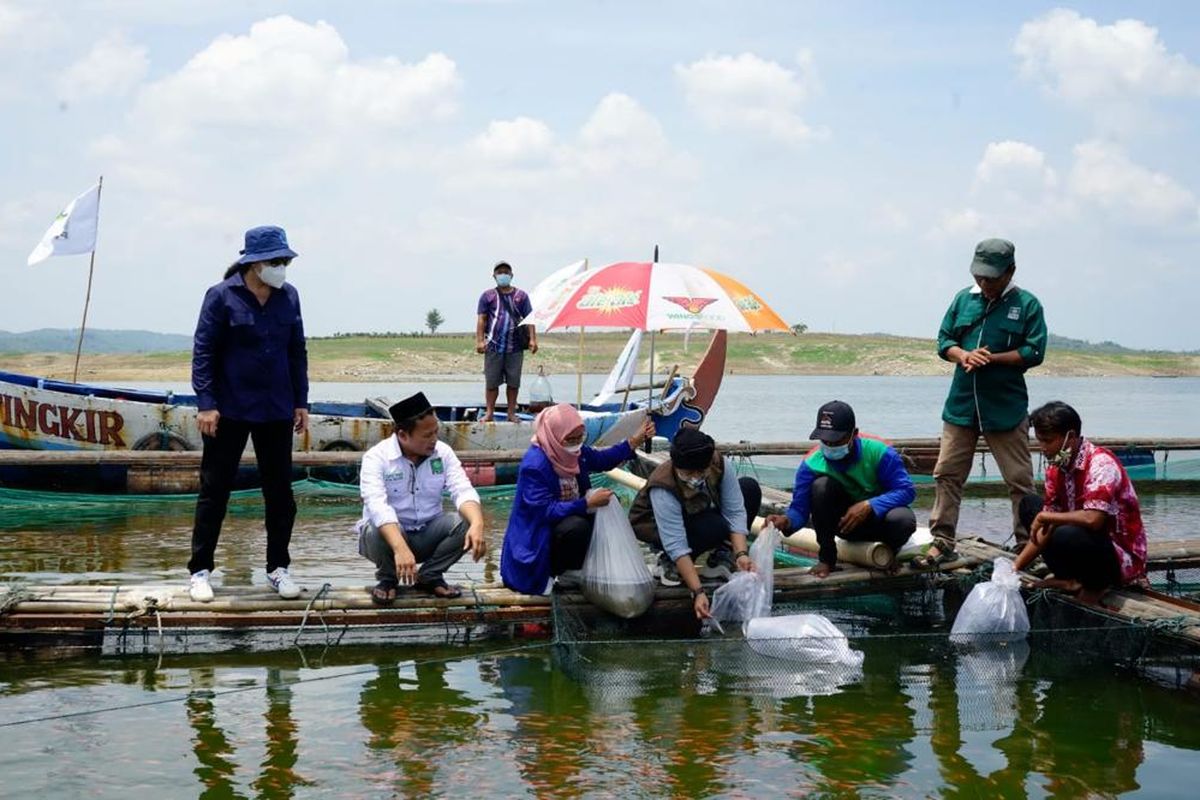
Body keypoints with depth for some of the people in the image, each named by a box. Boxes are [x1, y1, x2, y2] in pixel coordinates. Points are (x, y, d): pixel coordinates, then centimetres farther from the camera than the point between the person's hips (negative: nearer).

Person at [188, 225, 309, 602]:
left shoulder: (289, 297, 3)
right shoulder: (222, 297, -9)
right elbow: (203, 352, -8)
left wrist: (300, 401, 9)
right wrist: (206, 403, -15)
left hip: (276, 411, 4)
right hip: (230, 411, -4)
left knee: (280, 491, 8)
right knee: (215, 490, 3)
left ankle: (278, 568, 20)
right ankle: (200, 571, 11)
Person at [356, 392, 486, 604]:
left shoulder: (442, 452, -6)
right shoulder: (376, 458, -18)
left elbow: (463, 491, -17)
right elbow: (378, 506, -33)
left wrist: (477, 524, -39)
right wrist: (400, 549, -49)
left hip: (428, 535, 3)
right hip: (389, 534, -3)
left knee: (465, 522, -23)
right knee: (376, 530, -37)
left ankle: (429, 576, -1)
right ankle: (388, 578, -4)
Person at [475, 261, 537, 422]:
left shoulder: (521, 296, 10)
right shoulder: (488, 296, 8)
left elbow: (529, 318, 9)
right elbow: (481, 319, 4)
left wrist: (532, 339, -2)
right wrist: (479, 340, -7)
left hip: (515, 347, 1)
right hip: (493, 346, -1)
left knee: (513, 382, 4)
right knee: (491, 382, 1)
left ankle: (511, 413, 12)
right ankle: (489, 413, 9)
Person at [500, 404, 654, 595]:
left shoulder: (573, 451, -4)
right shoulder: (534, 466, -29)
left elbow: (602, 459, 15)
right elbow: (546, 511, -32)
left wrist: (637, 440, 7)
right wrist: (588, 504, -34)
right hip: (538, 534, -9)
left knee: (609, 503, 1)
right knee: (577, 526, -34)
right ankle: (553, 571, -7)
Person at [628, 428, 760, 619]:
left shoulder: (722, 465, -28)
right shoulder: (663, 489, -38)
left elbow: (735, 512, -24)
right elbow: (677, 546, -40)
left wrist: (741, 553, -40)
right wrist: (698, 592, -46)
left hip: (700, 514, 6)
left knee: (750, 488, -13)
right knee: (715, 527, -35)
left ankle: (722, 553, -1)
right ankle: (667, 560, -9)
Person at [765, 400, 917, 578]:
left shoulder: (879, 453, -21)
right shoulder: (812, 465, -16)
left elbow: (907, 490, -23)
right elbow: (800, 508, -20)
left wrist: (869, 506, -37)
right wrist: (787, 521, -45)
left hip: (880, 518, -1)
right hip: (845, 523, 1)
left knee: (903, 519, -37)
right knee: (821, 485, -28)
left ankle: (888, 552, 2)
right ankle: (827, 558, -14)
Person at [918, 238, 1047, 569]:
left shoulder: (1027, 304, -2)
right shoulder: (963, 299, 9)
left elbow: (1034, 352, -7)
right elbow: (944, 341, 10)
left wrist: (992, 358, -16)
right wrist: (963, 355, -11)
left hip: (1006, 407, -3)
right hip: (961, 403, 3)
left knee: (1019, 479, 3)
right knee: (946, 473, 3)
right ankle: (942, 542, 9)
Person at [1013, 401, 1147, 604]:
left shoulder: (1101, 463, -22)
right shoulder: (1056, 469, 3)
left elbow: (1093, 519, -36)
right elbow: (1047, 527, 6)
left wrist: (1044, 517, -21)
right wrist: (1016, 567, -3)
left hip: (1122, 559, -9)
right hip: (1090, 544, 9)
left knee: (1066, 537, -38)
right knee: (1029, 504, 9)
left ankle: (1096, 585, -5)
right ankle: (1068, 578, 0)